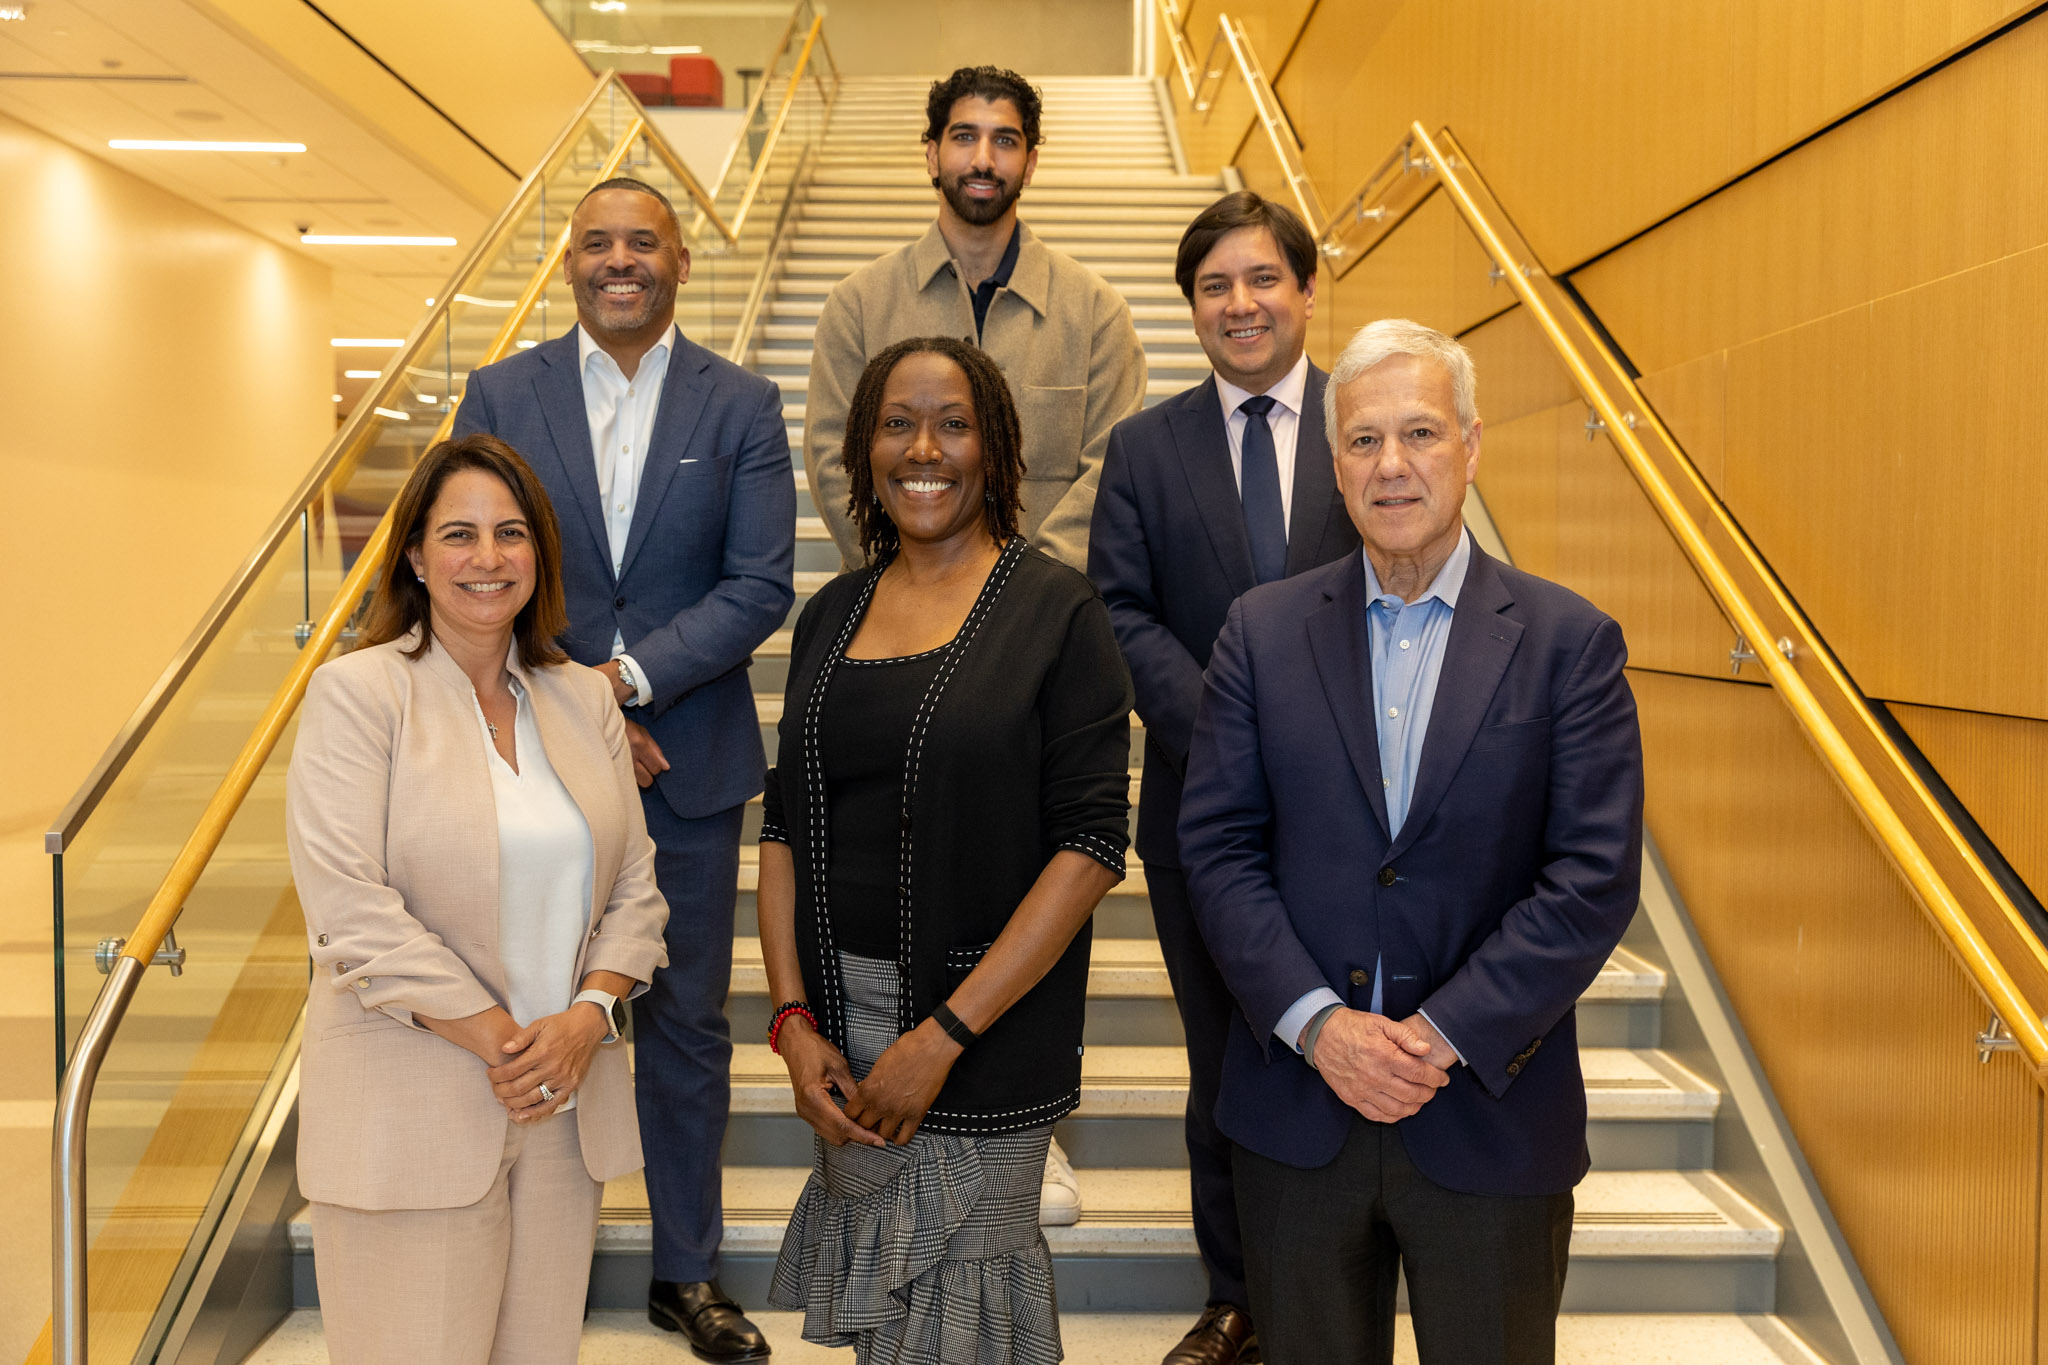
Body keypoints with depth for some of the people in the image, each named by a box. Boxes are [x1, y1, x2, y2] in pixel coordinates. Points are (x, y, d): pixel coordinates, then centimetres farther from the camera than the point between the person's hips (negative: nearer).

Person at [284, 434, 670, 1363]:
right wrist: (498, 1039, -14)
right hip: (411, 1121, -4)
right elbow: (348, 905, -14)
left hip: (565, 1107, 5)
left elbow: (633, 884, 8)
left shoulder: (584, 698, 9)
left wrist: (586, 1017, -9)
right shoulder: (356, 692, -6)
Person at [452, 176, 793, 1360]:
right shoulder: (501, 396, 2)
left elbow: (762, 587, -8)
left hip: (689, 762, 0)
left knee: (687, 1025, 11)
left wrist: (627, 676, -18)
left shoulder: (743, 405, 0)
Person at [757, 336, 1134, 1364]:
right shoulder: (831, 614, 7)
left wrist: (943, 1034, -17)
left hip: (988, 1019, -4)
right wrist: (793, 1020, -3)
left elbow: (1091, 846, -15)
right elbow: (784, 826, 8)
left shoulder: (1057, 611, -9)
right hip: (840, 1011, 5)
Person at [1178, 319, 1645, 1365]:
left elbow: (1596, 876, -9)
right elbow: (1217, 846, -3)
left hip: (1491, 1115, -1)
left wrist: (1444, 1034, -15)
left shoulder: (1568, 641, -3)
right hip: (1297, 1111, 2)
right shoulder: (1262, 630, 2)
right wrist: (1317, 1022, -13)